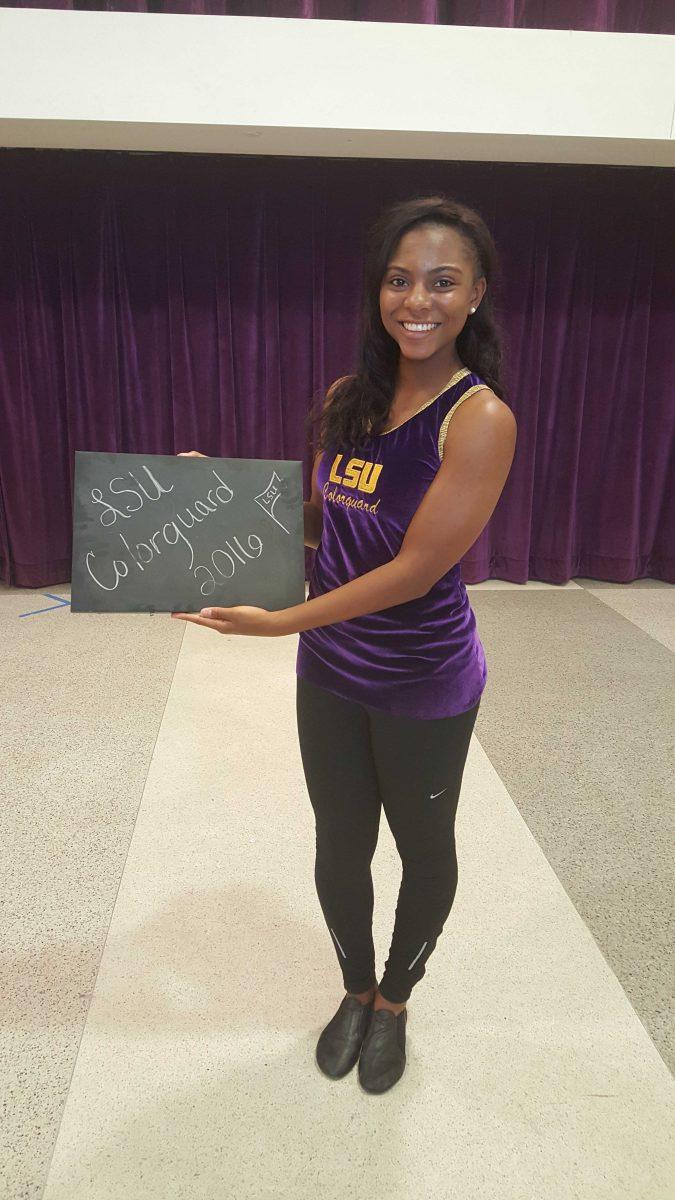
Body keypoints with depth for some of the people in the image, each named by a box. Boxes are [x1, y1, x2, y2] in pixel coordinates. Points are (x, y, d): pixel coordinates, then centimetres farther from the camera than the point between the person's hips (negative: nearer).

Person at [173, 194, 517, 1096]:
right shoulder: (348, 398, 0)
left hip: (425, 687, -4)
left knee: (423, 847, 18)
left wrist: (283, 622, -22)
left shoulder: (480, 418, -18)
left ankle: (395, 1000, 46)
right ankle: (356, 988, 47)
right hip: (330, 673, 5)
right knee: (340, 845, 18)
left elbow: (415, 570, -23)